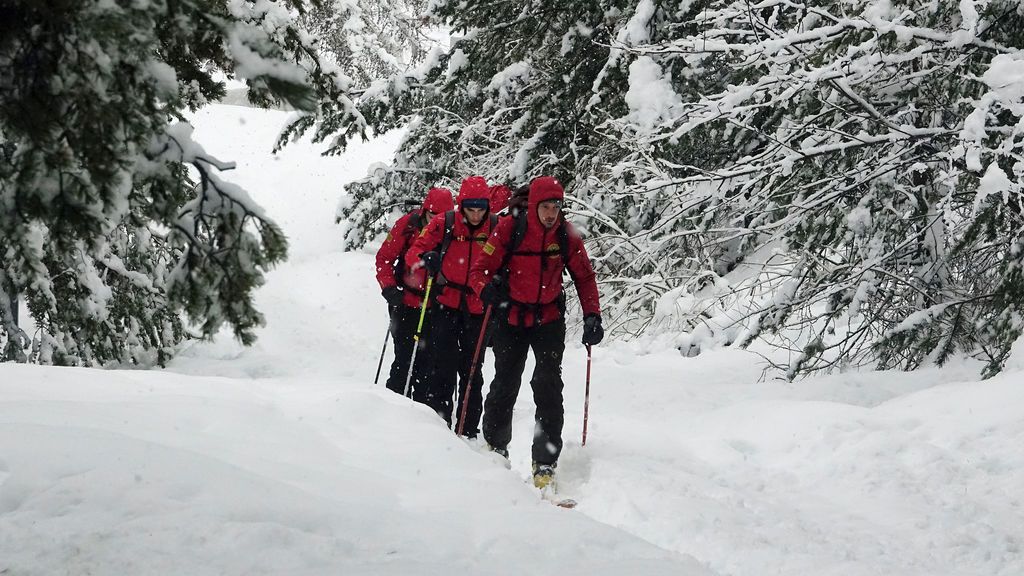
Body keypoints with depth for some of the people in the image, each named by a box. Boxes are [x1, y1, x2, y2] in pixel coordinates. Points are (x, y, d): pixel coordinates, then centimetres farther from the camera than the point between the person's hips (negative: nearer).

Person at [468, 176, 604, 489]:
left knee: (548, 387, -10)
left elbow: (584, 277, 5)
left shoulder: (566, 235, -7)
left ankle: (545, 463, -7)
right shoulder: (509, 229, -14)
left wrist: (592, 316, -5)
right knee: (504, 386, 5)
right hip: (512, 317, 0)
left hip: (549, 319, 1)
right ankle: (495, 450, 25)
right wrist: (488, 289, -34)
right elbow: (479, 269, -12)